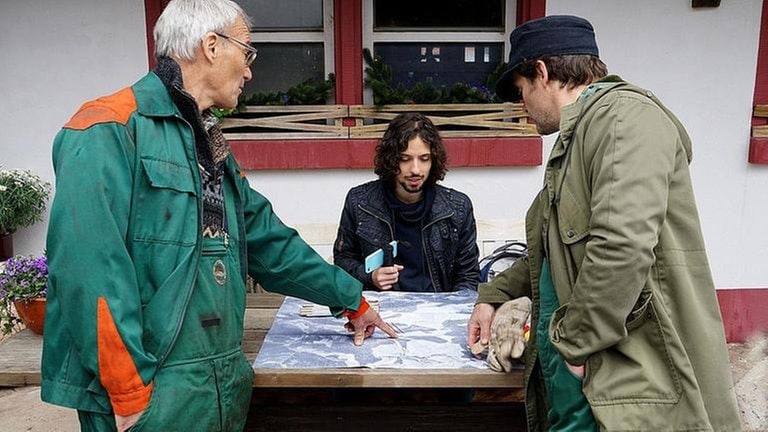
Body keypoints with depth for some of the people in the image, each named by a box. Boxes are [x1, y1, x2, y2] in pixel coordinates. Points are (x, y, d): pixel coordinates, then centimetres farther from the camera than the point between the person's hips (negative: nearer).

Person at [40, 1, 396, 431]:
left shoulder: (211, 147, 14)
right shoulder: (110, 131, -15)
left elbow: (269, 242, 17)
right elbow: (88, 270, -23)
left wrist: (351, 299, 18)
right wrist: (130, 391, -22)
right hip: (151, 395, -9)